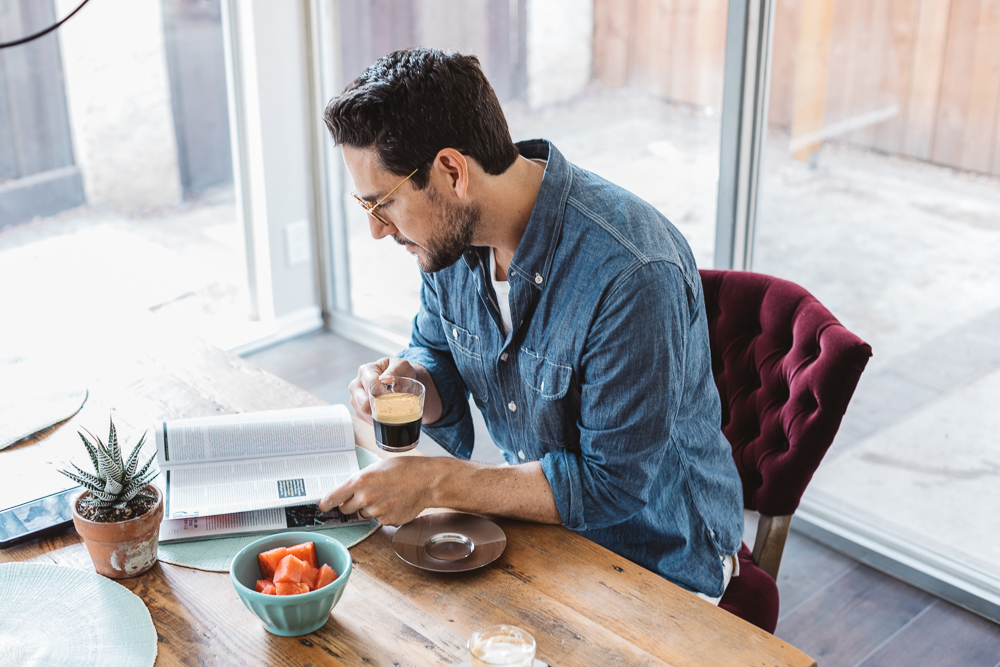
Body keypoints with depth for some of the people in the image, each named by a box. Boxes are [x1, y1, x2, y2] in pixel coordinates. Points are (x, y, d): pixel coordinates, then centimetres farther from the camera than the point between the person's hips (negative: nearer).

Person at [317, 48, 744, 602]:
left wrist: (434, 481, -28)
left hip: (655, 554, -7)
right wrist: (413, 387, -14)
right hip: (534, 512, 7)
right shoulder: (452, 228, -7)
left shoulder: (634, 274, -31)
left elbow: (613, 484, -27)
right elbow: (436, 351, 11)